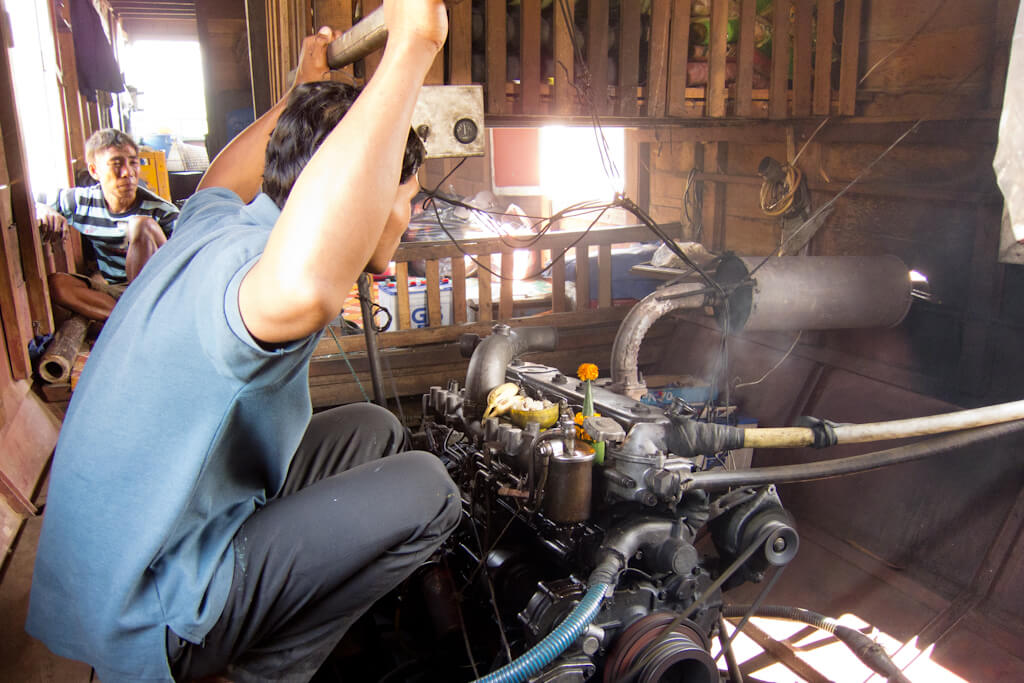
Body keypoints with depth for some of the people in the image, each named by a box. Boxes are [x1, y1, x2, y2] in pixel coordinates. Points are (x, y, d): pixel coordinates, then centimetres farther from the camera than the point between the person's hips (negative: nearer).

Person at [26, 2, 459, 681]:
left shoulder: (213, 220, 2)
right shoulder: (241, 262, -29)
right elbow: (301, 284, -57)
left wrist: (302, 90, 37)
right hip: (148, 618, -9)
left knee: (372, 429, 13)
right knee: (424, 488, -16)